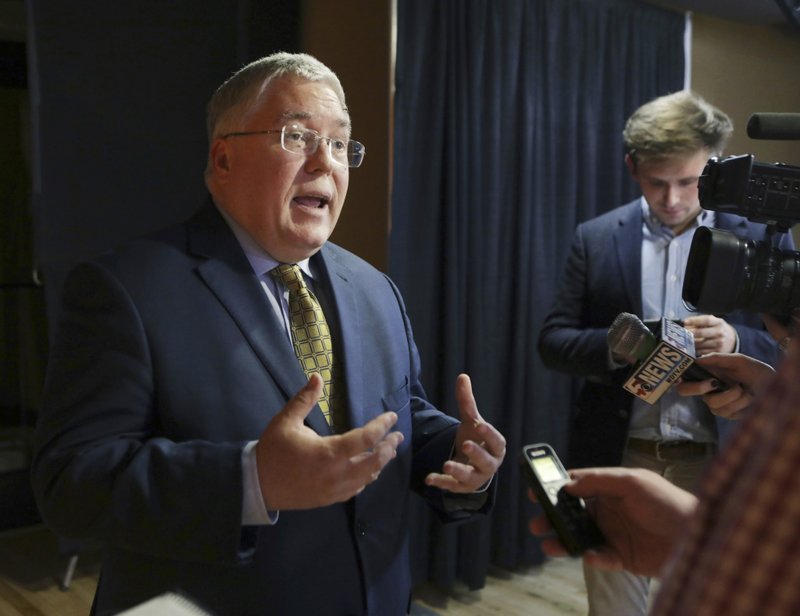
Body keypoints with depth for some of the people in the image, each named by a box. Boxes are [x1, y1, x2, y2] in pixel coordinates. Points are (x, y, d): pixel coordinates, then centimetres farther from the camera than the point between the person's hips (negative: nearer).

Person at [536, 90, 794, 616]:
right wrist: (614, 345, -19)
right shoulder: (597, 238, 2)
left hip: (718, 463, 0)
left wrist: (735, 342, -21)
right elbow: (553, 342, 1)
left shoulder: (761, 239, -1)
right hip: (617, 459, 1)